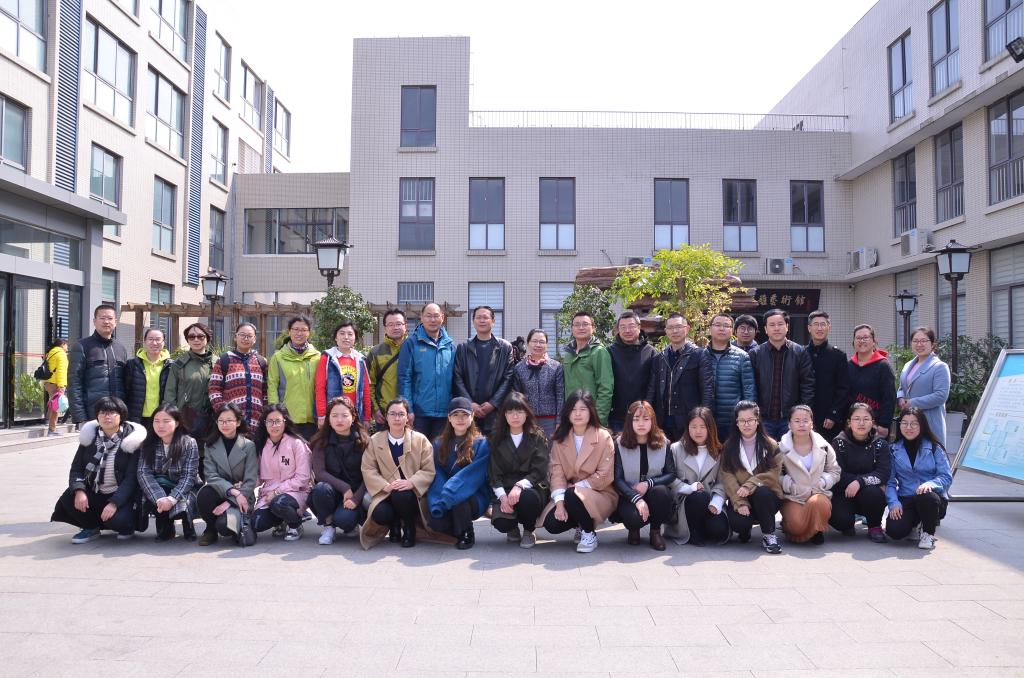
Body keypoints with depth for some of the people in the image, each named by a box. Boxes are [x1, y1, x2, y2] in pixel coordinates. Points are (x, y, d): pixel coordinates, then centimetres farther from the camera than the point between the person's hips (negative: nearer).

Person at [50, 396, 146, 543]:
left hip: (122, 495, -5)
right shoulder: (90, 436, 4)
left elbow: (131, 478, -15)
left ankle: (126, 526, 8)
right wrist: (79, 491, -21)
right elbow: (76, 468, -1)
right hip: (93, 493, 5)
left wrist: (114, 503, -27)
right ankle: (91, 528, 6)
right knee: (68, 499, -23)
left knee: (116, 520, -31)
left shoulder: (132, 439, -11)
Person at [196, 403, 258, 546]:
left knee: (224, 524, -30)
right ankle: (211, 529, -2)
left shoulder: (249, 446, -5)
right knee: (203, 494, -30)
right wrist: (232, 491, -24)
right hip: (219, 493, 3)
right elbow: (211, 476, -9)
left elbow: (250, 481, -9)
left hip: (242, 498, -3)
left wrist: (230, 502, -20)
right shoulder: (211, 445, 3)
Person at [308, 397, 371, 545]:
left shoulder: (364, 441, -6)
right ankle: (328, 526, -6)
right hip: (333, 490, 2)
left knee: (343, 518, -31)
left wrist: (356, 498, -20)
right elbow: (319, 472, -11)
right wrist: (344, 487, -21)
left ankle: (355, 519, 8)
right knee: (321, 489, -32)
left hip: (356, 492, -2)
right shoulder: (322, 441, -2)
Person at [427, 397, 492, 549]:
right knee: (435, 521, -24)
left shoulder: (481, 443, -4)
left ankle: (467, 534, -4)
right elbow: (437, 475, 0)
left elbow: (473, 475, -16)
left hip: (474, 498, -3)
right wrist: (437, 503, -18)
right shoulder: (439, 444, 9)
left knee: (458, 499, -34)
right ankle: (459, 531, 11)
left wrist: (447, 496, -27)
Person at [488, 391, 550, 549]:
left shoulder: (538, 437, 1)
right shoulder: (496, 438, 6)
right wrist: (502, 496, -16)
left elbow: (539, 471, -8)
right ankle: (513, 528, 13)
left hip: (531, 488, -1)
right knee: (500, 522, -28)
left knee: (526, 497, -37)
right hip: (505, 490, 1)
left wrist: (520, 486, -25)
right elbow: (494, 473, 1)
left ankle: (528, 531, -2)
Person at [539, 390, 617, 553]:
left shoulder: (603, 437, -9)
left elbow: (605, 476, -12)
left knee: (572, 496, -34)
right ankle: (581, 524, 12)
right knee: (551, 524, -21)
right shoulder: (560, 438, 2)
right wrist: (559, 502, -20)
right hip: (569, 495, 4)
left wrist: (576, 487, -16)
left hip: (600, 495, -4)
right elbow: (557, 471, -6)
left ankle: (589, 533, -6)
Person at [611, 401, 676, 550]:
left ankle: (656, 531, -4)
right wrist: (637, 499, -24)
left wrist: (649, 483, -19)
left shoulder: (663, 443, -1)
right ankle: (633, 530, 8)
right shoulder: (620, 444, -6)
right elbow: (618, 479, -10)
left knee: (662, 492, -33)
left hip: (654, 494, 2)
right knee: (634, 518, -34)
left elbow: (671, 474, -2)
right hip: (629, 495, -2)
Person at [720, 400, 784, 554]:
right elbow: (728, 477, -6)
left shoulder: (771, 445, 3)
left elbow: (773, 473, -9)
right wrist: (740, 503, -20)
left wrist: (750, 485, -24)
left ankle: (769, 534, -14)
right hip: (739, 497, 1)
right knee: (737, 522, -31)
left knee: (761, 492, -36)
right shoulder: (729, 446, 4)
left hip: (767, 496, 0)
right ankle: (745, 530, 9)